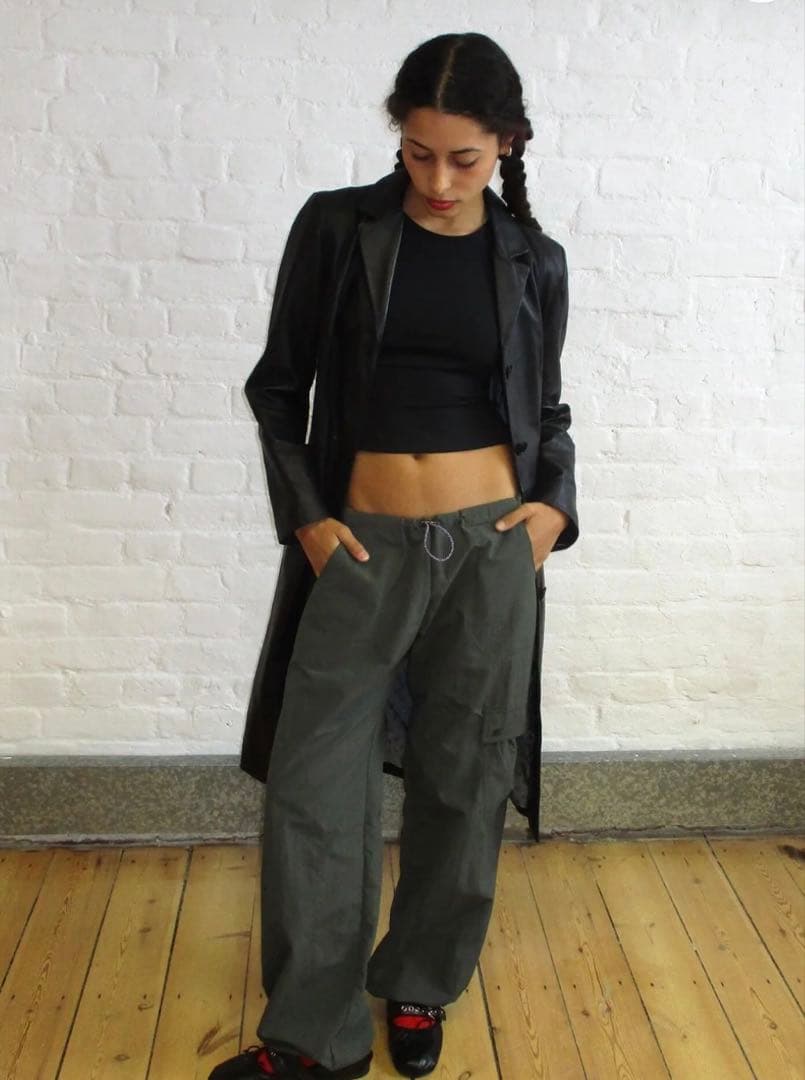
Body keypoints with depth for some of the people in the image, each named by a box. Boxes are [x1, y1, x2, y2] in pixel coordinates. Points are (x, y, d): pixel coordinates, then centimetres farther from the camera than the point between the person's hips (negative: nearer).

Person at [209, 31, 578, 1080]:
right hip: (364, 545, -1)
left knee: (464, 778, 10)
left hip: (493, 546, 1)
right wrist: (303, 514, -5)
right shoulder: (337, 228, -1)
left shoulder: (533, 260, 4)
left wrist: (556, 502, -3)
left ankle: (420, 991, 32)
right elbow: (278, 385, 3)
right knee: (314, 781, 0)